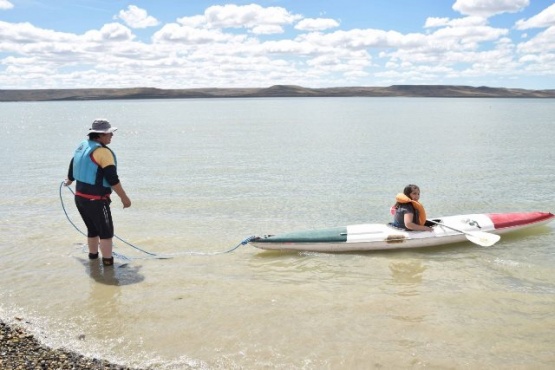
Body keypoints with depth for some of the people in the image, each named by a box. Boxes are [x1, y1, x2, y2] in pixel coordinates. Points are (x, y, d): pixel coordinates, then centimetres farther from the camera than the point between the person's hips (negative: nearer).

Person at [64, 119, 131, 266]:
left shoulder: (82, 146, 9)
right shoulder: (103, 151, -17)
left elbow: (72, 165, 25)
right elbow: (113, 179, -19)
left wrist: (69, 181, 44)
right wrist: (124, 198, -11)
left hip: (80, 197, 9)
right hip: (96, 200, -9)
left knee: (92, 228, 23)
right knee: (106, 231, 2)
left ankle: (93, 256, 35)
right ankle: (107, 262, 4)